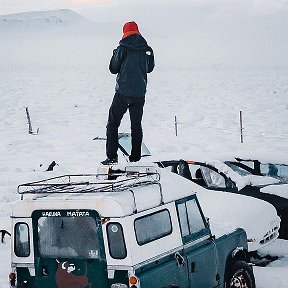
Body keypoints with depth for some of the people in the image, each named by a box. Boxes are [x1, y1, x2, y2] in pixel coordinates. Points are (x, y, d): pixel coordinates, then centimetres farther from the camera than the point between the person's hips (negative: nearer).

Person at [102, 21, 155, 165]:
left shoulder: (122, 48, -10)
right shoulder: (146, 49, 0)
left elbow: (113, 69, -2)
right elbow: (150, 68, 15)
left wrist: (115, 54, 14)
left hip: (123, 92, -3)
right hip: (140, 93, 4)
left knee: (113, 123, 5)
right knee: (136, 124, 13)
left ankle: (112, 156, -2)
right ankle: (135, 157, 12)